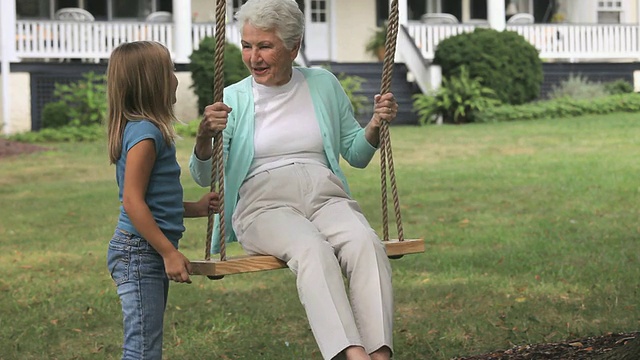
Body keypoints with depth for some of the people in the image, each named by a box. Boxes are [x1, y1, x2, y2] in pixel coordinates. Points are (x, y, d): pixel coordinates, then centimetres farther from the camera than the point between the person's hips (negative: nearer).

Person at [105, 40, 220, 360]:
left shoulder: (144, 129, 13)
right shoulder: (145, 132, -16)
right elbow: (132, 202, -20)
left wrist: (196, 208, 15)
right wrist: (169, 252, -20)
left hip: (150, 252, 10)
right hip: (139, 251, -10)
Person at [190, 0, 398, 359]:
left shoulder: (323, 84, 15)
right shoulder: (233, 98, 10)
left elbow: (356, 155, 22)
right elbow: (204, 176, 2)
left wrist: (376, 125, 1)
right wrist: (204, 136, -18)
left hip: (326, 195, 2)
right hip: (263, 204, -2)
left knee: (366, 243, -33)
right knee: (311, 247, -37)